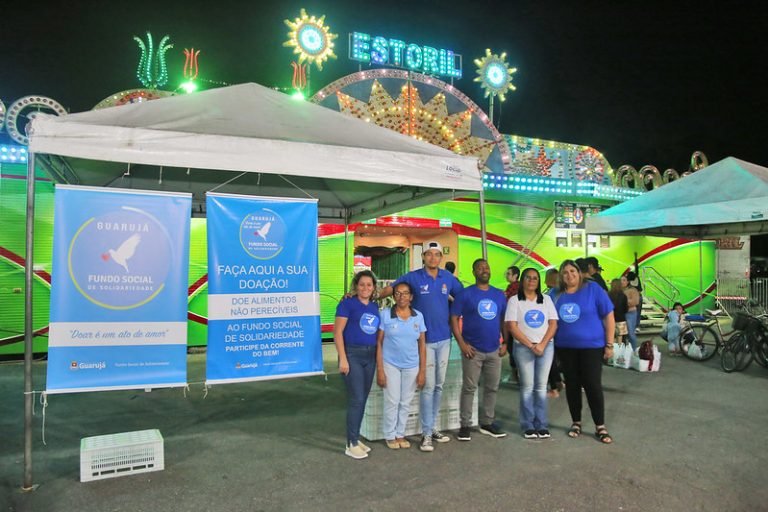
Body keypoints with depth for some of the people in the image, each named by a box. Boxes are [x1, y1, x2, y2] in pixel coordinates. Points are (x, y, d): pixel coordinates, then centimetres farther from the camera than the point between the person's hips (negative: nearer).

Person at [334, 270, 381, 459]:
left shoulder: (375, 307, 11)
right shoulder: (348, 303, -6)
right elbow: (338, 332, -10)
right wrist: (343, 359, -16)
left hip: (370, 356, 6)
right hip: (352, 355, -6)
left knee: (362, 399, 12)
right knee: (356, 399, -5)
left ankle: (356, 439, 25)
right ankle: (351, 444, 6)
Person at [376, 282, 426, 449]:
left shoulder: (418, 316, 2)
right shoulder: (385, 314, -5)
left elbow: (422, 345, 4)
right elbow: (379, 343, -4)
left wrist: (422, 371, 1)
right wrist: (379, 369, -9)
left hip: (411, 366, 2)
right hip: (390, 365, -2)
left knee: (406, 402, 10)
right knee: (392, 401, 2)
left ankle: (400, 434, 26)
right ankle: (390, 436, 20)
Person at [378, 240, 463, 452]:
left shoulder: (448, 278, 4)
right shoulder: (413, 277, -6)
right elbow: (389, 290, -8)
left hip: (444, 338, 4)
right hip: (425, 339, -4)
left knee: (439, 385, 12)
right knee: (428, 386, -4)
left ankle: (432, 427, 26)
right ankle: (427, 433, 7)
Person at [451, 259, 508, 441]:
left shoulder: (500, 295, 9)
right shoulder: (465, 294, -4)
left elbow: (504, 320, 14)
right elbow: (454, 319, -7)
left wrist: (506, 343, 5)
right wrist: (462, 344, -14)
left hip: (494, 350, 5)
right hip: (473, 350, -4)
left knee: (492, 388, 12)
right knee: (469, 388, 2)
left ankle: (487, 423, 26)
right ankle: (465, 425, 12)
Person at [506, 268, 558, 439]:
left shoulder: (546, 299, 11)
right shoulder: (515, 300, 1)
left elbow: (553, 324, 4)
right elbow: (512, 326, -7)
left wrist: (542, 344, -10)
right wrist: (531, 345, -12)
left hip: (546, 347, 3)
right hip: (523, 348, -3)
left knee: (541, 386, 5)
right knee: (527, 386, -1)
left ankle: (541, 425, 11)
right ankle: (528, 426, 7)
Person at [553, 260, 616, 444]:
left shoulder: (593, 289, -7)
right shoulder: (556, 295, 3)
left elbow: (609, 316, -6)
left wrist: (609, 344, -8)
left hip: (591, 346, -3)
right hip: (565, 348, 4)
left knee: (593, 386, -2)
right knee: (572, 385, 11)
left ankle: (600, 427, 13)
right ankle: (576, 423, 26)